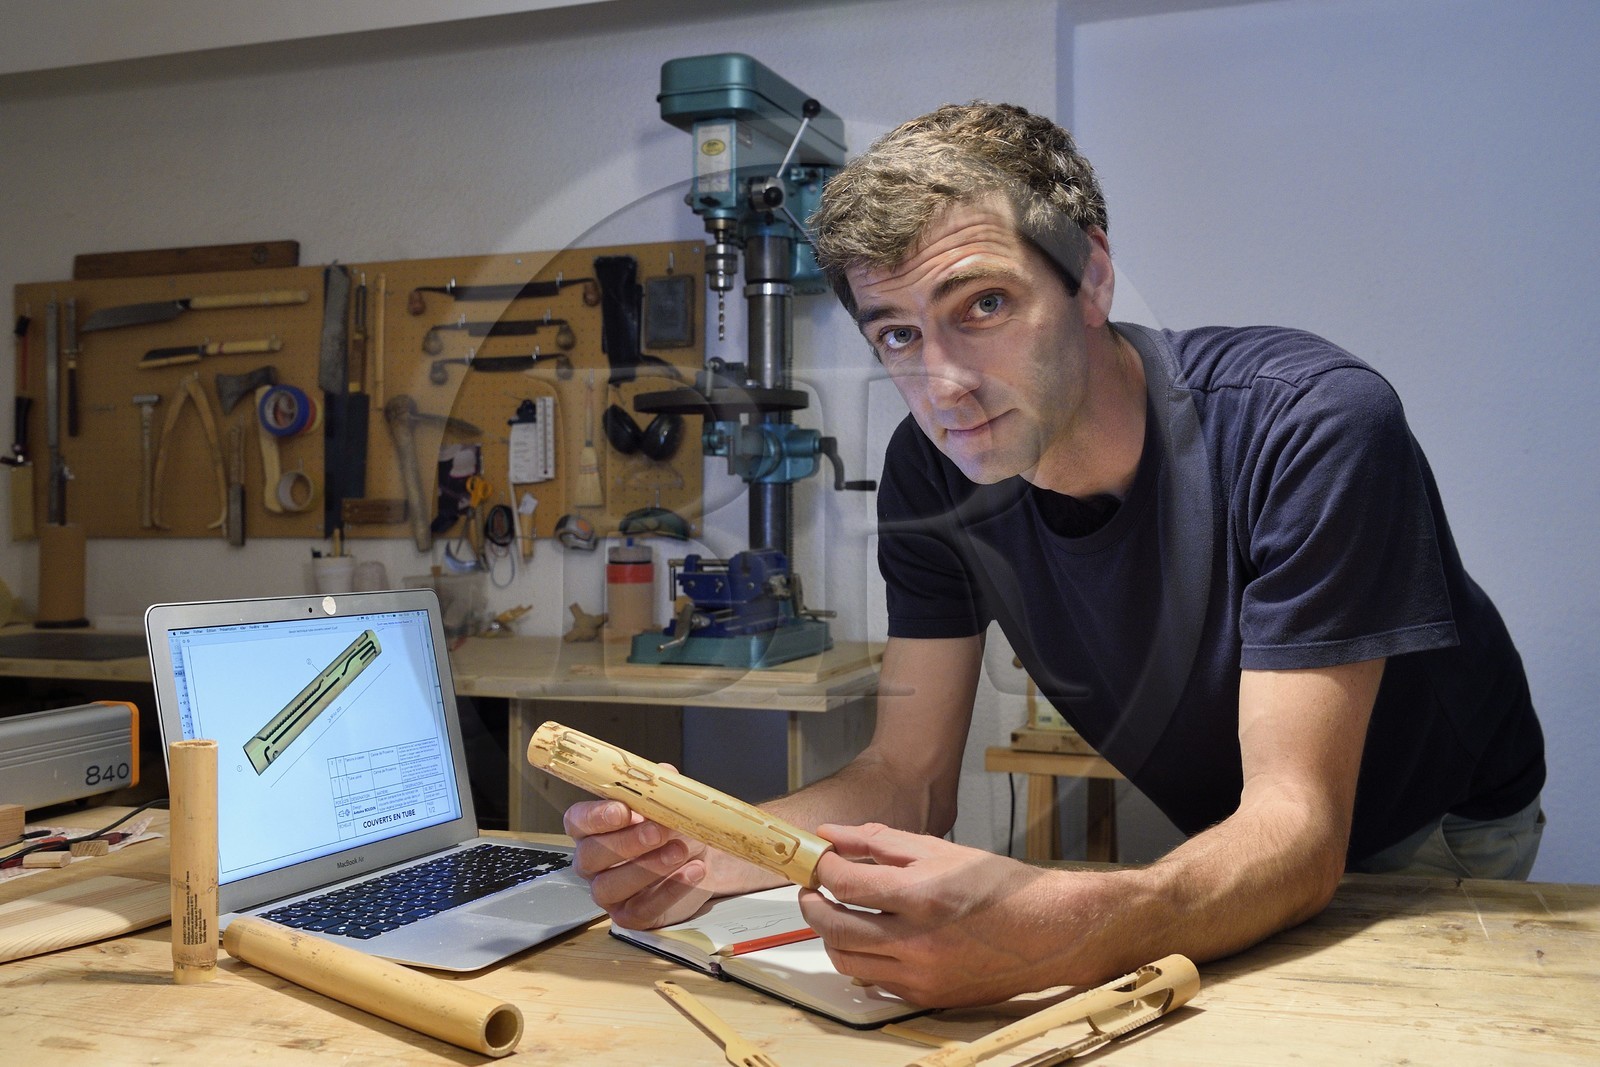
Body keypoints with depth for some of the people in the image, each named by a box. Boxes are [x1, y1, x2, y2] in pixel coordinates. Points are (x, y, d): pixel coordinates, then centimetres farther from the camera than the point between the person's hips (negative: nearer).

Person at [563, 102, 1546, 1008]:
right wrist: (705, 854, -32)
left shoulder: (1313, 424, -31)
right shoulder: (932, 470, -16)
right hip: (1212, 847, 3)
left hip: (1436, 835, -2)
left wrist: (1052, 933, -54)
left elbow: (1297, 828, -35)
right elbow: (906, 778, -13)